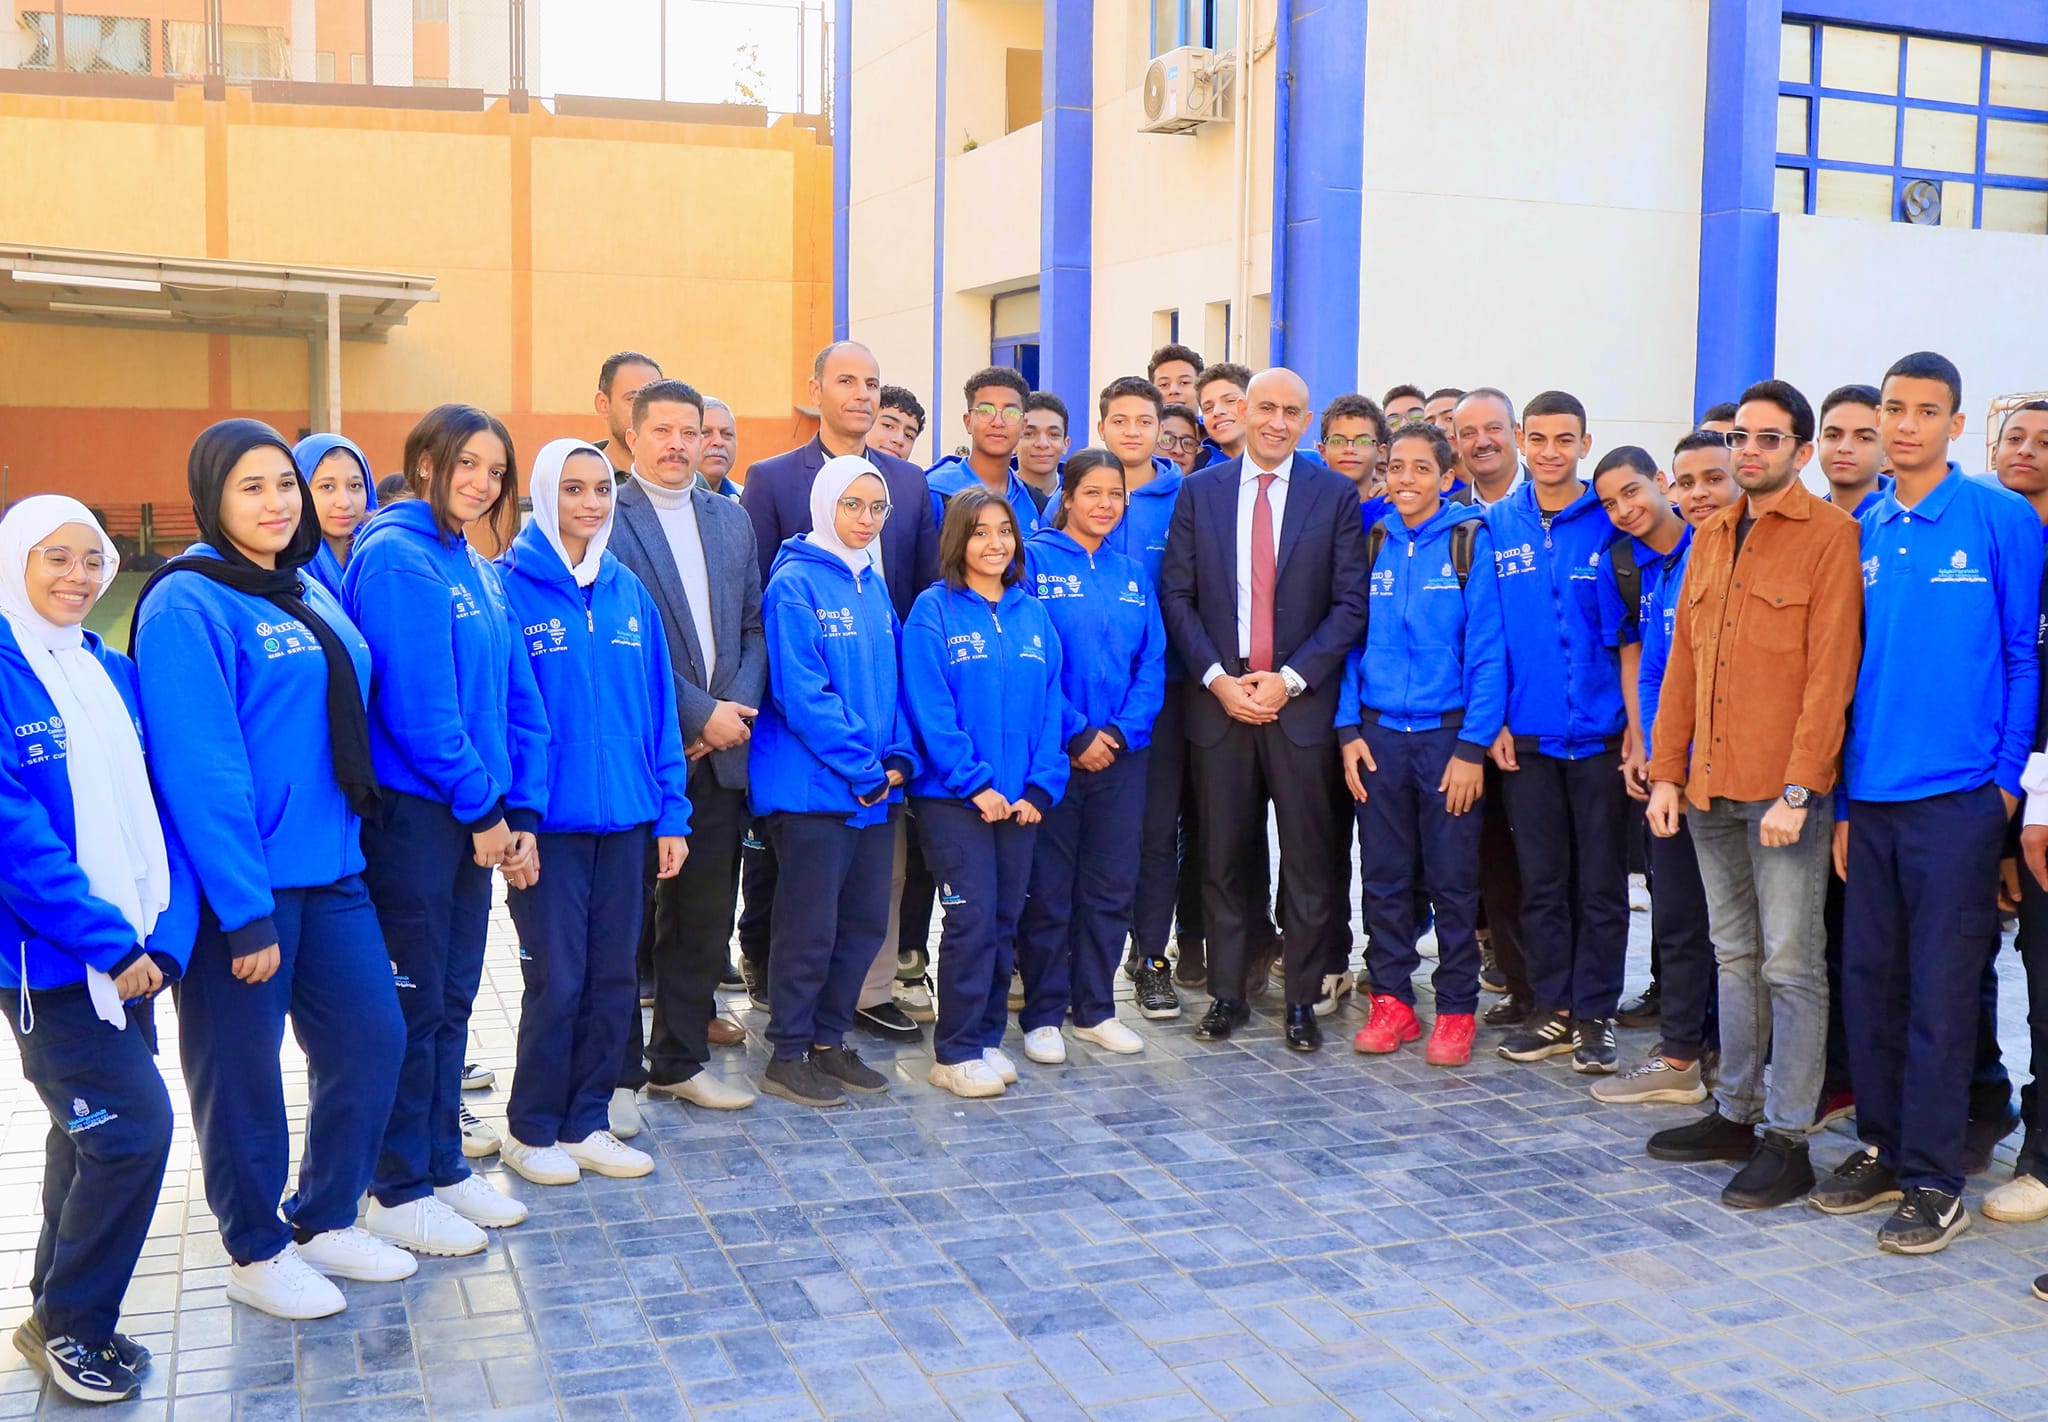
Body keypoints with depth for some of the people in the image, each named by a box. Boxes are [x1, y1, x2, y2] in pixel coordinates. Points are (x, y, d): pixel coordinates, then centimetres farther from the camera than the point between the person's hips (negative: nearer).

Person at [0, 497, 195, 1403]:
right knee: (134, 1123, -10)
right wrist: (108, 941, -19)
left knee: (92, 1133, 14)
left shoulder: (109, 673, 9)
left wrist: (163, 934, -5)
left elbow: (153, 811, 7)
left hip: (124, 955, 7)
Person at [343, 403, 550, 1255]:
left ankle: (443, 1166, 27)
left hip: (473, 821, 8)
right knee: (413, 1001, 2)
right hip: (410, 813, -8)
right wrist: (482, 808, -12)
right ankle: (398, 1190, 15)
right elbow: (416, 704, -19)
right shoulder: (396, 558, -13)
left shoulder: (477, 570, 13)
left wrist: (521, 814, 3)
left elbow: (518, 700, 12)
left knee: (453, 997, 15)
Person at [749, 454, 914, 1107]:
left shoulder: (873, 585, 13)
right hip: (813, 786, -7)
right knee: (809, 927, 0)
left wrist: (898, 759, 1)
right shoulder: (794, 584, -11)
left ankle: (829, 1041, 26)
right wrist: (863, 768, -15)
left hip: (875, 789, 8)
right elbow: (801, 693, -17)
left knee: (865, 922, 12)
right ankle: (787, 1056, 13)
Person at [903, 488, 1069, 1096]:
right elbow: (930, 709, -11)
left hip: (1020, 800, 5)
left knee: (1004, 921, 9)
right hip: (953, 796, -5)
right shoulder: (934, 610, -5)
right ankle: (956, 1052, 5)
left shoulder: (1032, 614, 10)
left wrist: (1041, 788, -3)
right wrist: (975, 782, -15)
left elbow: (1050, 705, 7)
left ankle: (987, 1038, 22)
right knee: (972, 919, -6)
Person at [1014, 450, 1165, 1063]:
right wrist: (1076, 736, -13)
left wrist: (1119, 731, -8)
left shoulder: (1133, 573, 10)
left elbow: (1152, 663, 6)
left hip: (1121, 754, 5)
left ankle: (1095, 1008, 22)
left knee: (1111, 887, 10)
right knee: (1048, 889, 2)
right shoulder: (1035, 560, -5)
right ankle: (1042, 1014, 13)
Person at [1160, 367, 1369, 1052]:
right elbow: (1177, 595, 4)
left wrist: (1289, 679, -10)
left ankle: (1302, 999, 15)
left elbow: (1350, 603, -2)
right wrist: (1218, 678, -7)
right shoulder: (1199, 491, 7)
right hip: (1218, 698, 1)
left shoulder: (1335, 494, 3)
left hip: (1302, 702, -1)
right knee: (1222, 858, 7)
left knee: (1309, 859, 3)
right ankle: (1226, 994, 19)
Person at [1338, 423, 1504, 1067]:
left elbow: (1487, 650, -7)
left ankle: (1456, 1009, 14)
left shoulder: (1469, 541, -4)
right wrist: (1349, 729, -1)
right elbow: (1353, 640, 9)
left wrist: (1472, 746, -12)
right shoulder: (1372, 544, 7)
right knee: (1383, 875, 8)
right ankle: (1391, 1000, 19)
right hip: (1379, 734, 3)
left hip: (1447, 735, -3)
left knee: (1453, 879, 4)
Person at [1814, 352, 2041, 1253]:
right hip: (1871, 795, 5)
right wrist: (1844, 795, 9)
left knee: (1940, 991, 0)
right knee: (1869, 978, 11)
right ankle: (1881, 1147, 25)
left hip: (1957, 795, -5)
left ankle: (1933, 1181, 10)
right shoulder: (1863, 533, 9)